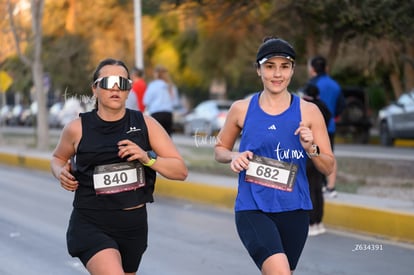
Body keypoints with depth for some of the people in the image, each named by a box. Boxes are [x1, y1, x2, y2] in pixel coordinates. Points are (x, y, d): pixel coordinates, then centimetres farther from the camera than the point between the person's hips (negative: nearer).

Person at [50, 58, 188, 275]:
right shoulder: (78, 129, -4)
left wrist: (148, 157, -17)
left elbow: (181, 171, -1)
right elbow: (58, 157, 17)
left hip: (134, 225, 4)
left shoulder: (146, 125, -1)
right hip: (90, 225, -3)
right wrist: (61, 172, -5)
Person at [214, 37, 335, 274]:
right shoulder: (241, 109, 0)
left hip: (294, 210, 2)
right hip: (252, 209, -2)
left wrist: (311, 148, -16)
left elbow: (329, 167, 4)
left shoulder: (308, 111, -1)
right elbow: (220, 149, 15)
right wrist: (234, 157, -7)